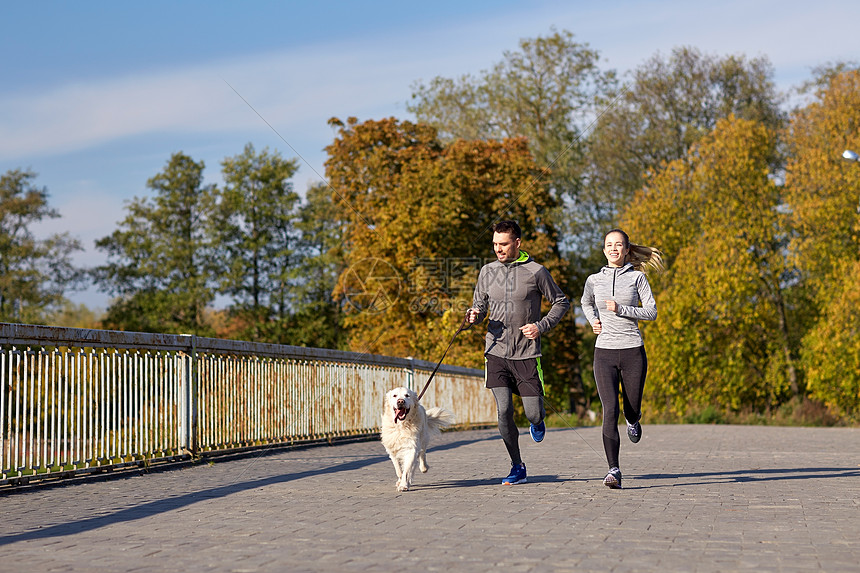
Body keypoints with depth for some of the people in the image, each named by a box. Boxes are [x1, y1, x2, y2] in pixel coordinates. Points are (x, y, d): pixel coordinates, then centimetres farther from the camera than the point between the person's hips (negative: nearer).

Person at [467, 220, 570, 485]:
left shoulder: (536, 271, -4)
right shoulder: (487, 271, 6)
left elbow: (561, 302, 5)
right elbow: (480, 305, 15)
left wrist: (541, 326, -8)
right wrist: (475, 316, -9)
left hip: (527, 354, -2)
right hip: (496, 352, 2)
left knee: (533, 413, -1)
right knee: (504, 412, -7)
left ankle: (538, 420, 39)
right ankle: (517, 467, 9)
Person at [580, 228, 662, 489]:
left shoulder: (637, 277, 3)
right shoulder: (594, 280, 8)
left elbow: (651, 312, -2)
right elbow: (586, 303, 29)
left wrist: (621, 309, -14)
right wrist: (593, 321, 10)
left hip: (633, 351, 0)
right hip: (604, 352, 0)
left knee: (631, 408, 9)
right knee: (610, 410, -12)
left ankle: (633, 419, 49)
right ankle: (613, 470, -11)